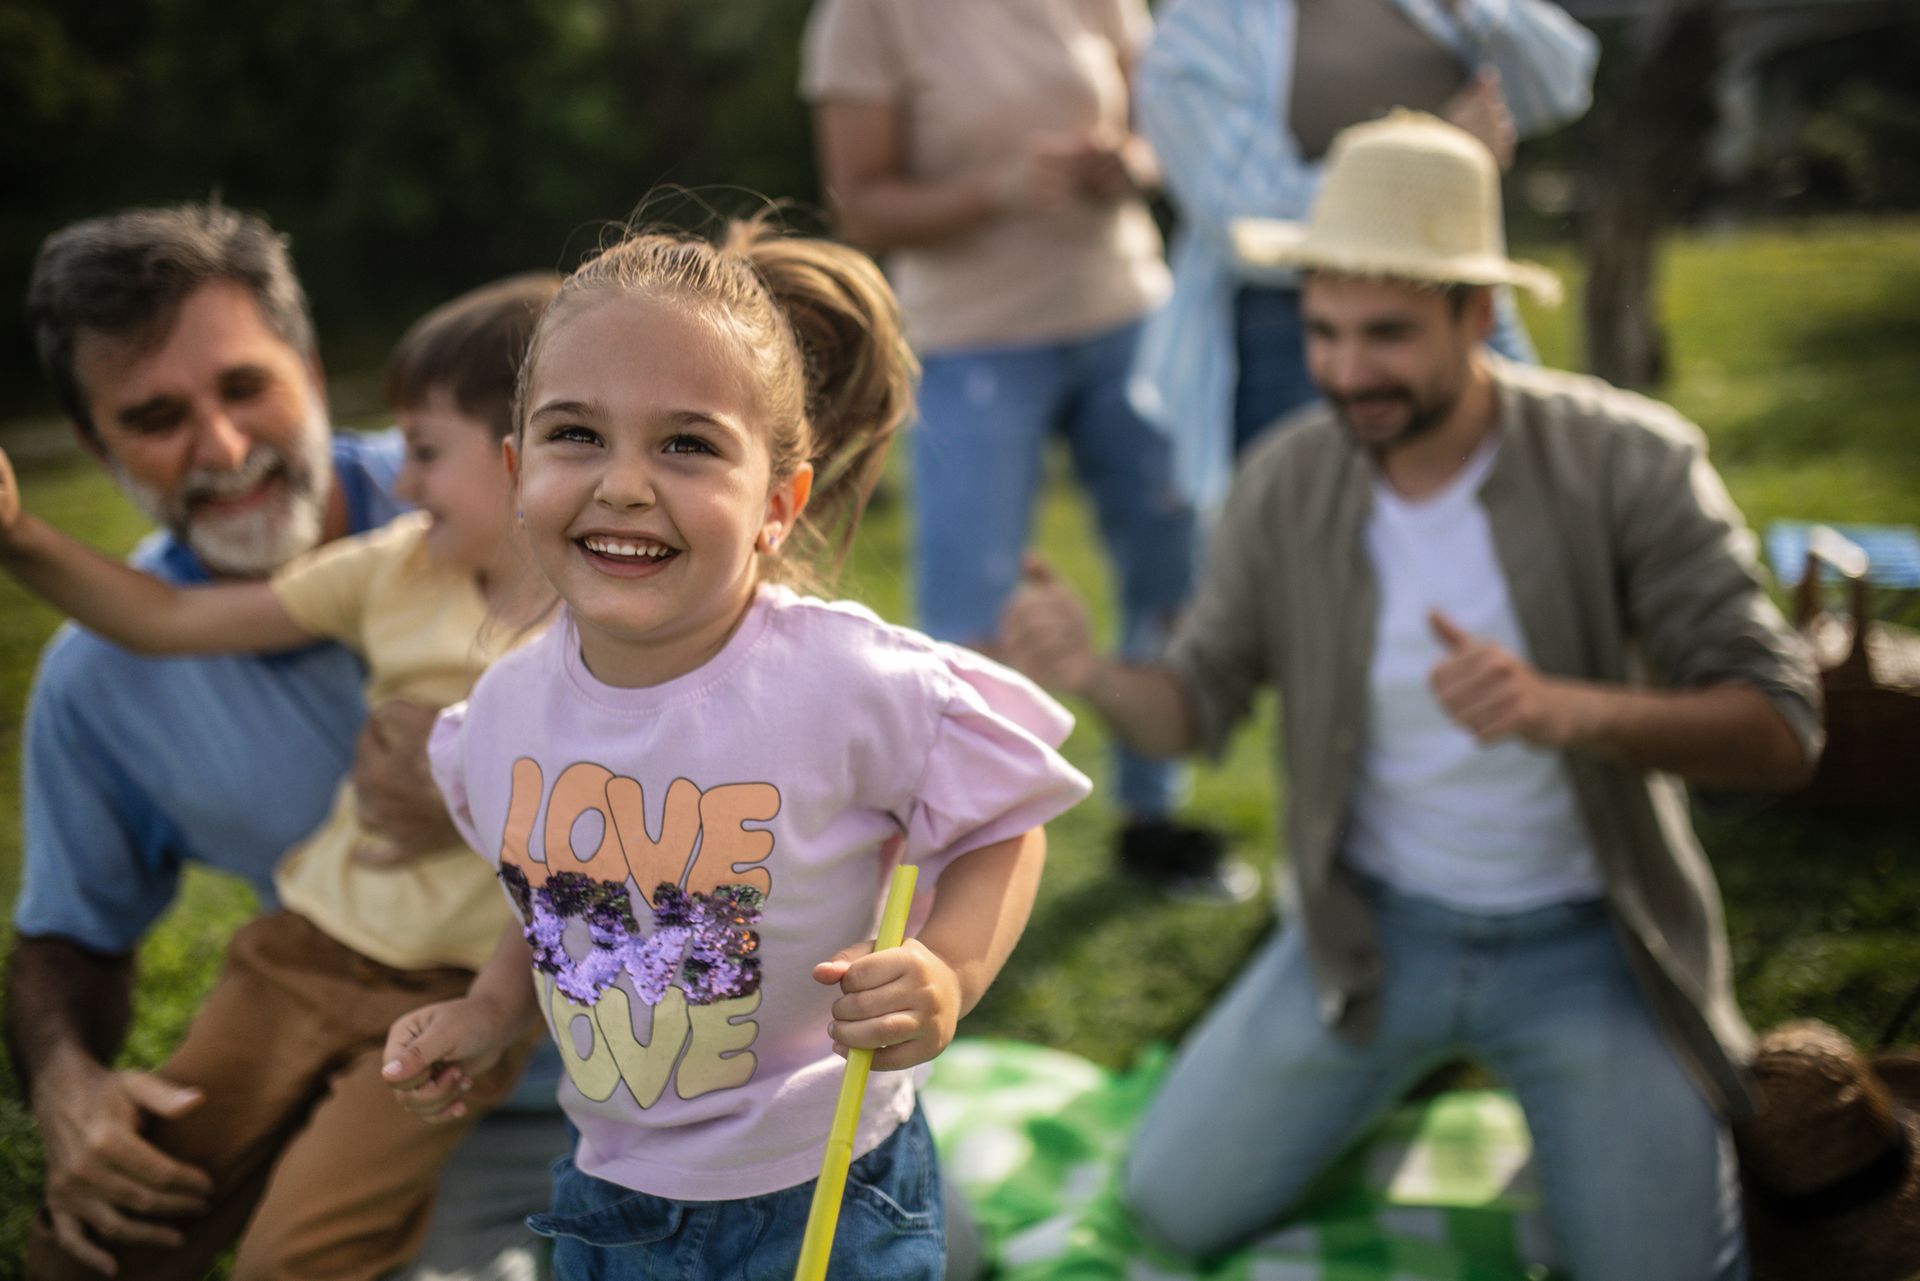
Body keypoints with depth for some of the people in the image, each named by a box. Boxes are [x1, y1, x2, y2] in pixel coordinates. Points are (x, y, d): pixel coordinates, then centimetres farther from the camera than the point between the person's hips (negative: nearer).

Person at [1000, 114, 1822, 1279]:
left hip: (1585, 939, -2)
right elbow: (1199, 707, -4)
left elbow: (1781, 728, -22)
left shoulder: (1628, 462, -20)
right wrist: (1094, 676, -27)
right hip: (1376, 927, 3)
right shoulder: (1285, 482, -11)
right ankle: (1415, 1059, 28)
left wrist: (1568, 706, -42)